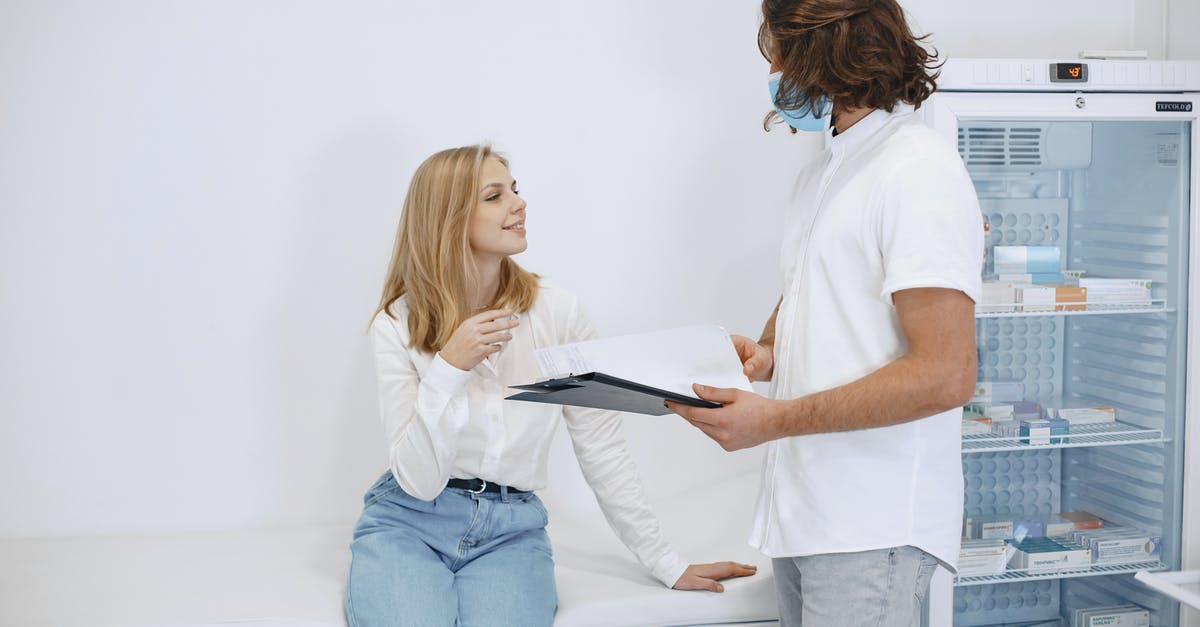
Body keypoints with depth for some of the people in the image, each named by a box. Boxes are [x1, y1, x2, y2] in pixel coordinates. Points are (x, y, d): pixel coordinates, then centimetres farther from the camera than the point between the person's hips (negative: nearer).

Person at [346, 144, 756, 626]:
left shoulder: (556, 313, -3)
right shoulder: (397, 326, -6)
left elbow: (603, 450, 2)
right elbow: (419, 480, -10)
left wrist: (665, 564, 2)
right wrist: (449, 368, -22)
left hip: (511, 532, 1)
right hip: (409, 521, -1)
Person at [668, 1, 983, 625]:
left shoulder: (918, 171, -14)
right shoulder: (819, 173, 16)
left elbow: (944, 375, -21)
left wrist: (775, 420, -20)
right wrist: (766, 352, 4)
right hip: (801, 506, 8)